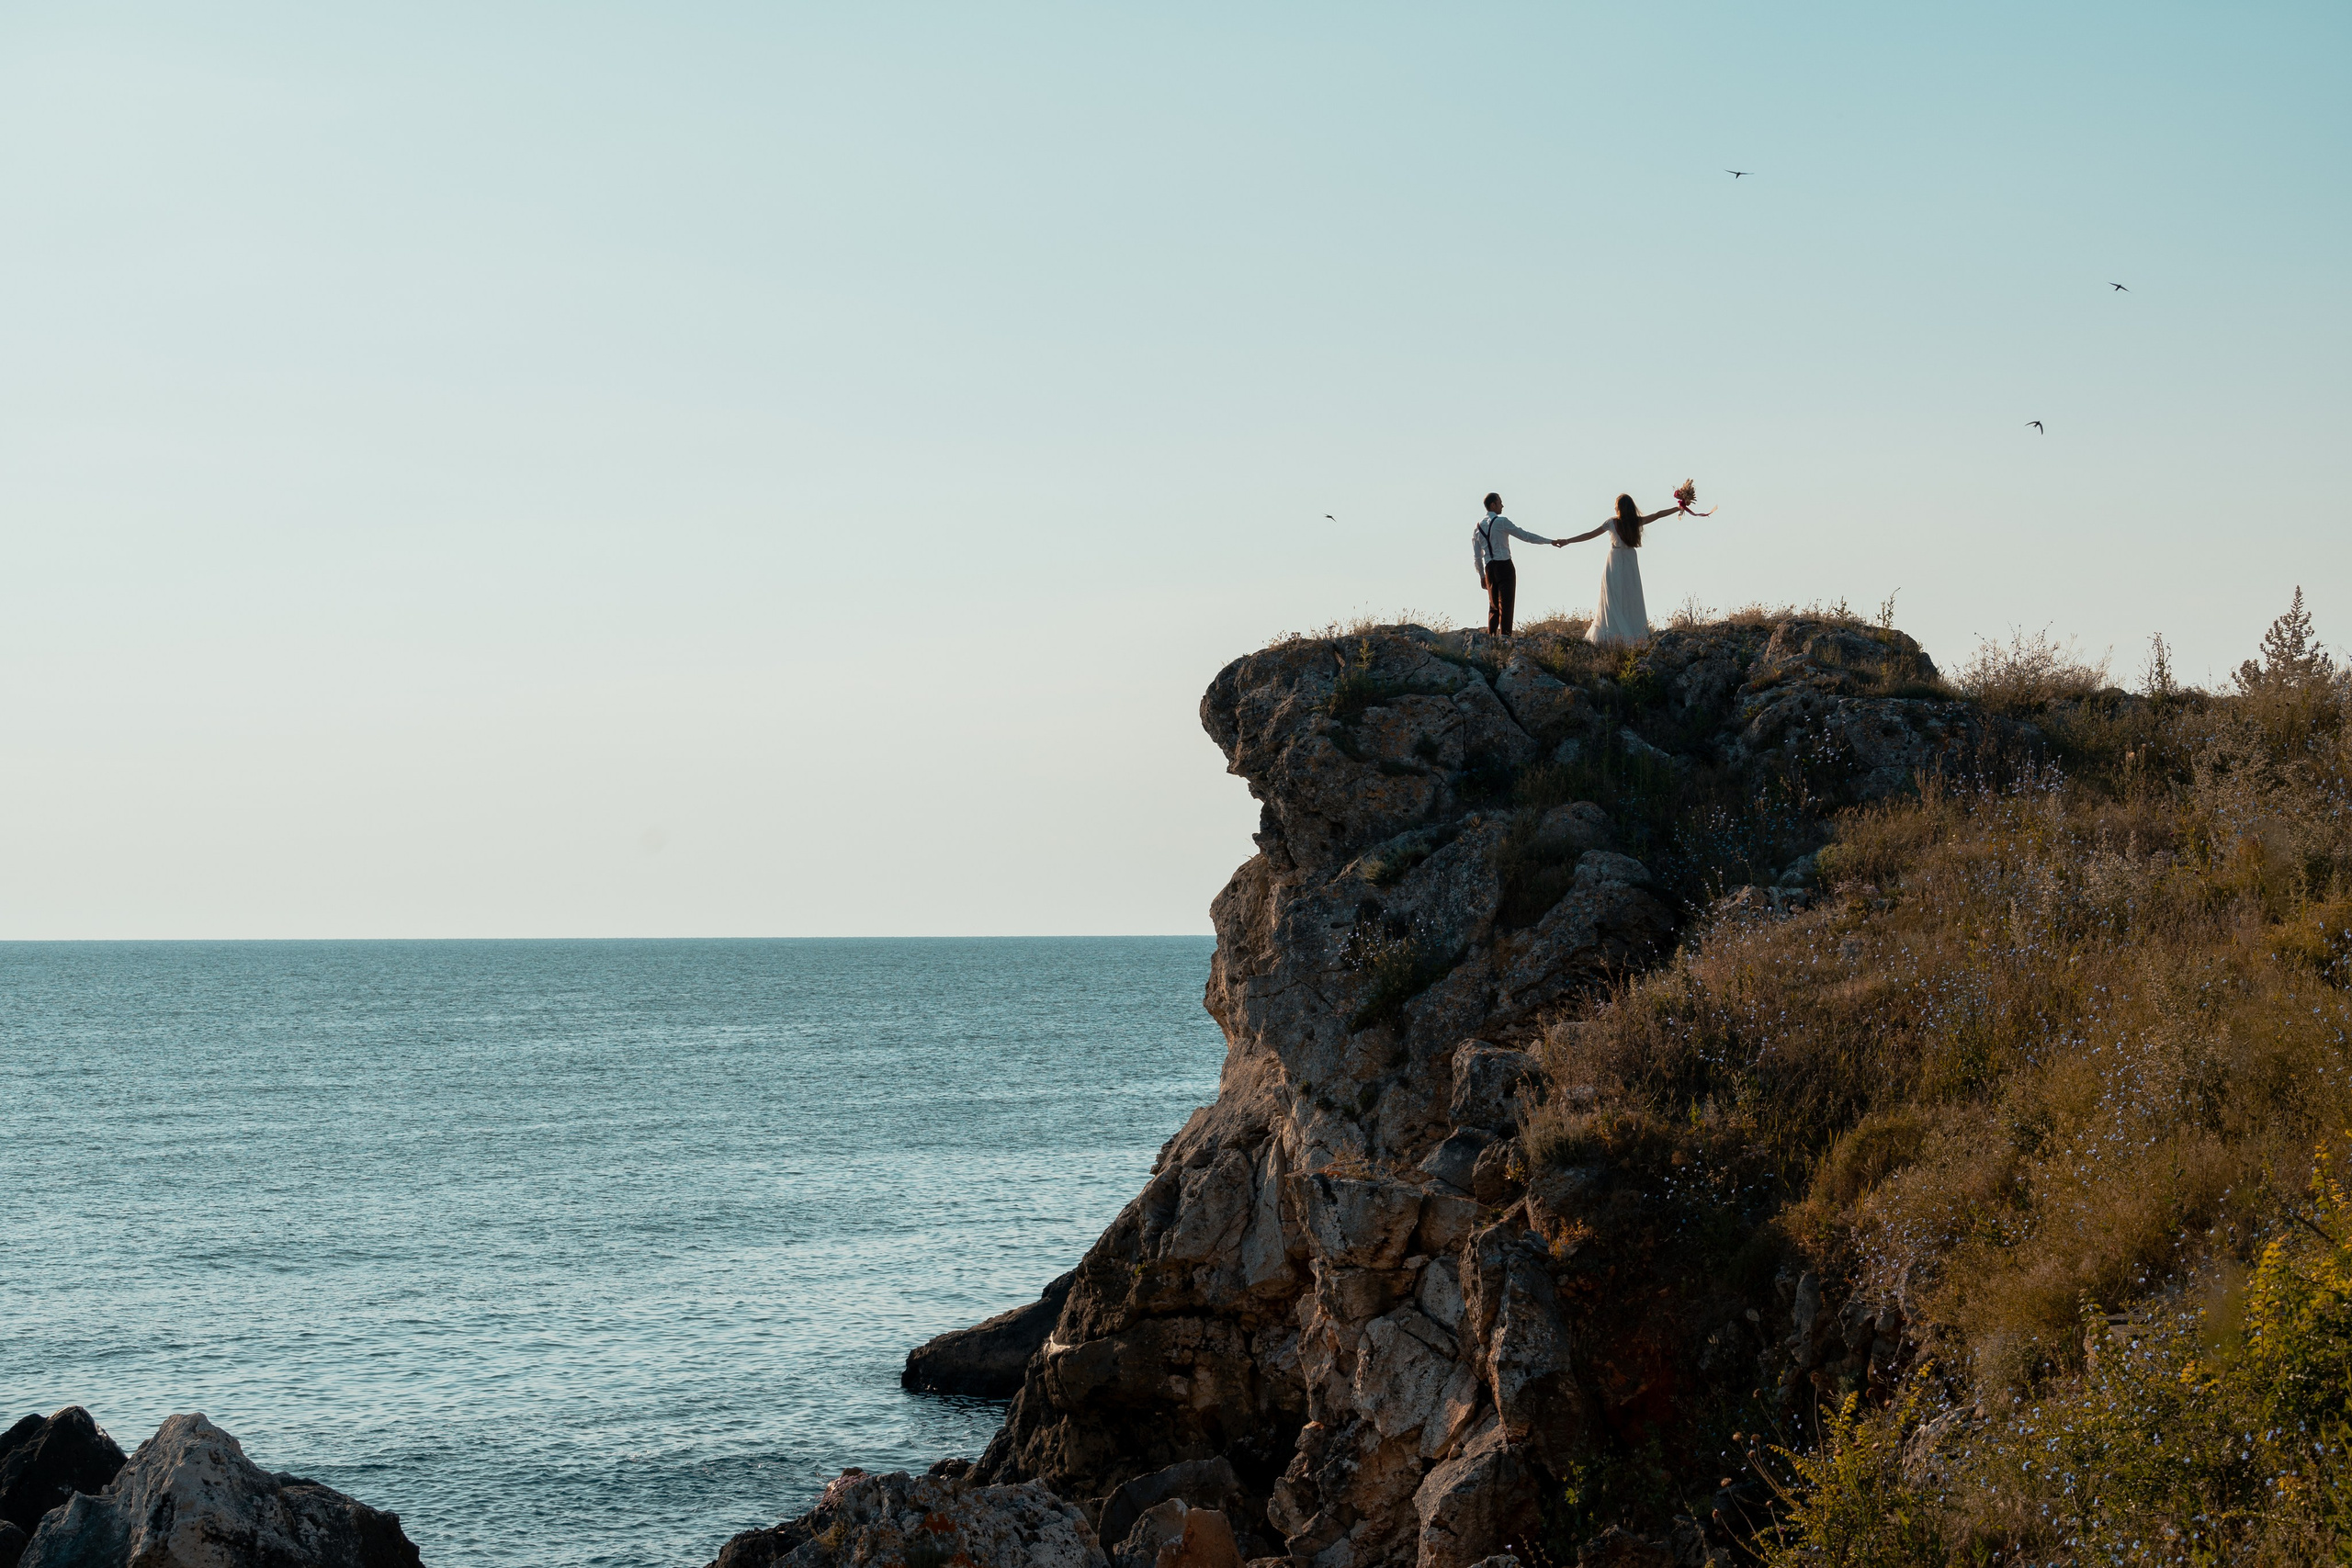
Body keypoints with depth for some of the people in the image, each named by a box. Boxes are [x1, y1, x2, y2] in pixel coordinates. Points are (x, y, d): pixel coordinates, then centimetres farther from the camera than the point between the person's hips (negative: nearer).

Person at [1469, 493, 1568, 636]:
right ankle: (1505, 635, -15)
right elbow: (1525, 535, -7)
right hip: (1504, 565, -6)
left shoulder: (1477, 527, 11)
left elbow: (1476, 557, 14)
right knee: (1506, 603, -8)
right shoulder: (1502, 522, -6)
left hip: (1489, 568, 6)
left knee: (1493, 605, 14)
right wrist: (1550, 541, -3)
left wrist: (1482, 576, 23)